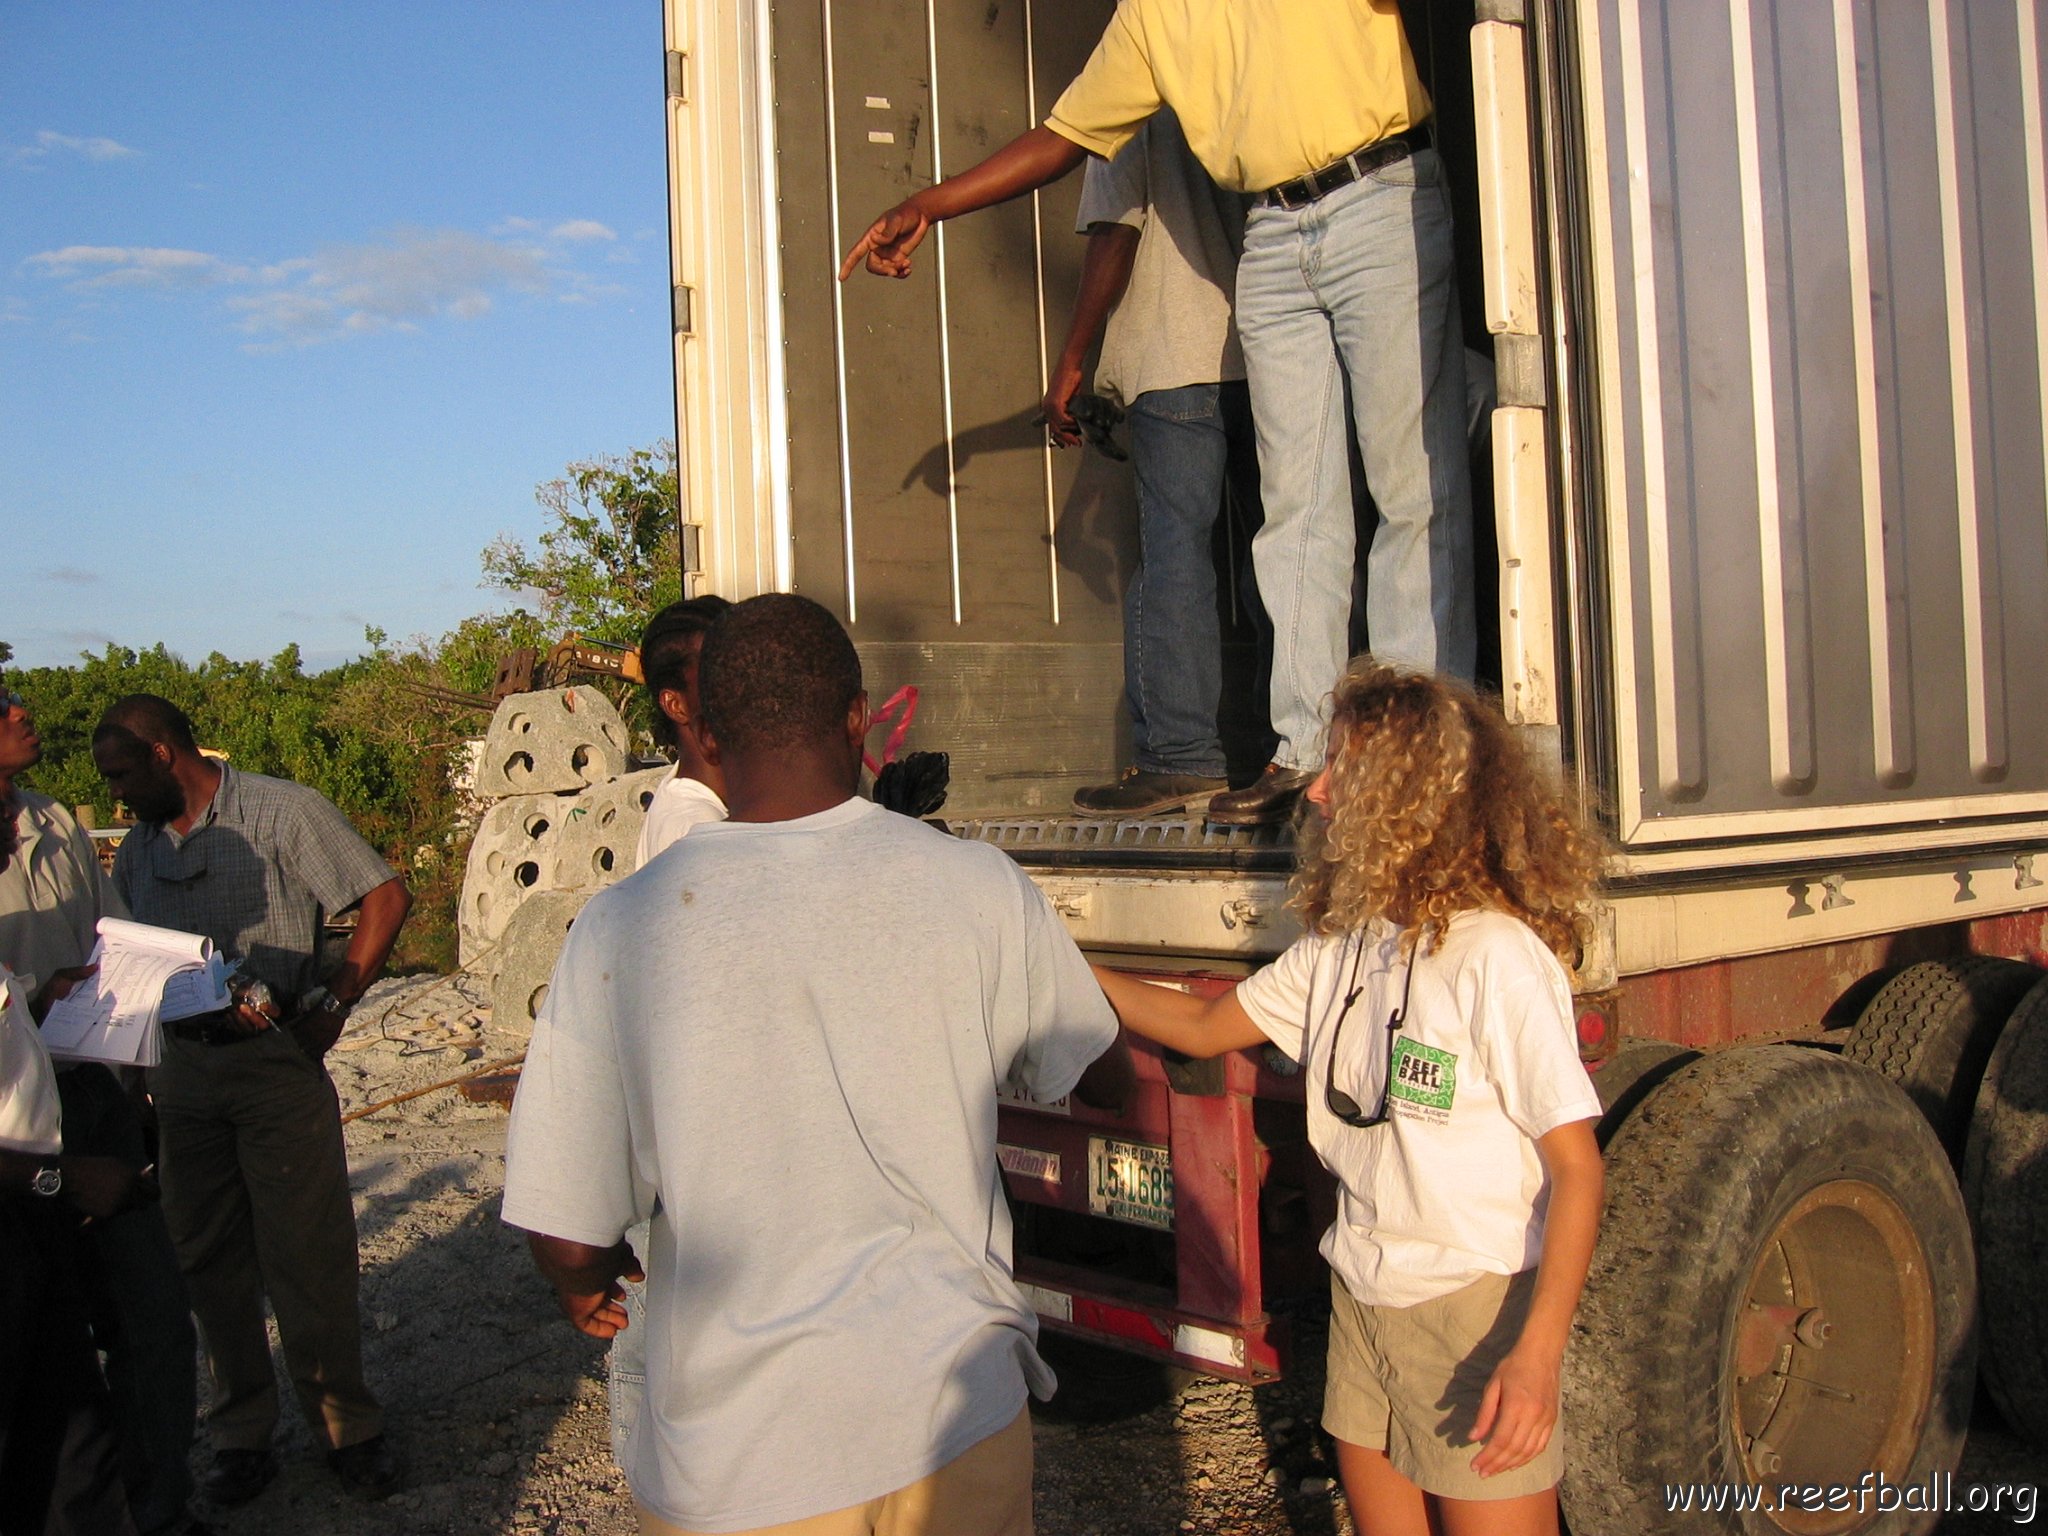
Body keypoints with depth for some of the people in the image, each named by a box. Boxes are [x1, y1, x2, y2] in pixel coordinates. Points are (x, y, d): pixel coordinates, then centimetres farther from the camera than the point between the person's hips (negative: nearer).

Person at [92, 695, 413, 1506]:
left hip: (277, 1065, -5)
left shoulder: (280, 811, -6)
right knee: (208, 1261, 10)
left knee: (307, 1256, -1)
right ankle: (242, 1433, 23)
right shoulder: (140, 846, 12)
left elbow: (385, 897, -7)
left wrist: (332, 1005, -11)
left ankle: (347, 1427, 13)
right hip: (182, 1069, 5)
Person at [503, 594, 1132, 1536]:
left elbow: (566, 1239, -10)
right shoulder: (982, 890, -11)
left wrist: (589, 1285, 13)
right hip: (956, 1421, 1)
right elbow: (1104, 1081, 6)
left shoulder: (620, 929, -14)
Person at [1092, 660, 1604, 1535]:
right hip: (1360, 1299, 7)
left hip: (1476, 1311, -7)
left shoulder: (1498, 956, -18)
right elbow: (1205, 1028, 14)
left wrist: (1538, 1354, -25)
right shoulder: (1339, 946, 3)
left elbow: (1576, 1167, -18)